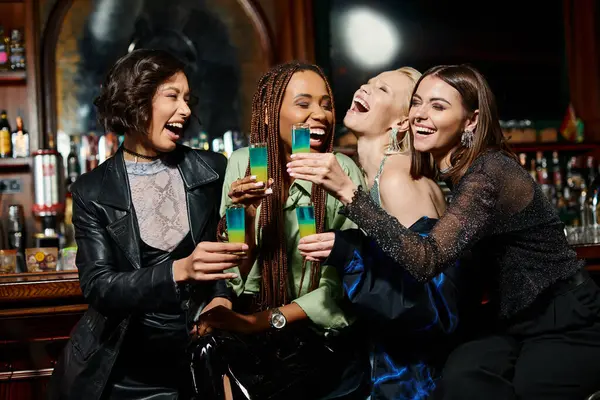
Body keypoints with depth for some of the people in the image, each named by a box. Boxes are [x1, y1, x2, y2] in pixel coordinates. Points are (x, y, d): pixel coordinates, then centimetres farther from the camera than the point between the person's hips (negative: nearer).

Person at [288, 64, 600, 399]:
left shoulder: (489, 173, -25)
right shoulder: (447, 174, 2)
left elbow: (427, 261, -36)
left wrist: (346, 190, -39)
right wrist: (339, 243, -12)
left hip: (570, 326, -6)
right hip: (518, 322, 6)